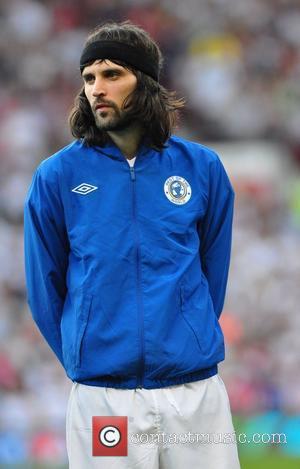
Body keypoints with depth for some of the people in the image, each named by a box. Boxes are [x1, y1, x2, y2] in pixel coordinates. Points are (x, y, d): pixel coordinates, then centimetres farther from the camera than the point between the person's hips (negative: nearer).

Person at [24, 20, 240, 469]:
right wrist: (84, 361, 9)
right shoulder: (57, 176, 0)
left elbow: (213, 270, 13)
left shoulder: (201, 167, 3)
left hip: (197, 392, 1)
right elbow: (45, 286, 6)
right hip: (100, 397, -1)